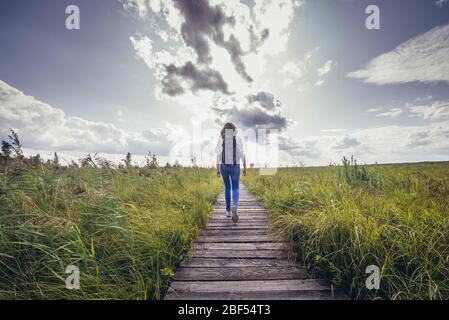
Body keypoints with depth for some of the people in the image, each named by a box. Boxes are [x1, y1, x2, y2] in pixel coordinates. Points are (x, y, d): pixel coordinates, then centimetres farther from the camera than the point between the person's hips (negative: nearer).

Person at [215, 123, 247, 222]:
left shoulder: (220, 139, 1)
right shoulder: (238, 139, -1)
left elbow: (218, 155, -2)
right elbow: (242, 154, -4)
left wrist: (217, 169, 2)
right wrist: (245, 168, 2)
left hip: (224, 166, 2)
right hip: (235, 166, -1)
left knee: (227, 187, 17)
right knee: (235, 189, 3)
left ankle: (228, 210, 20)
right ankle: (235, 207, -25)